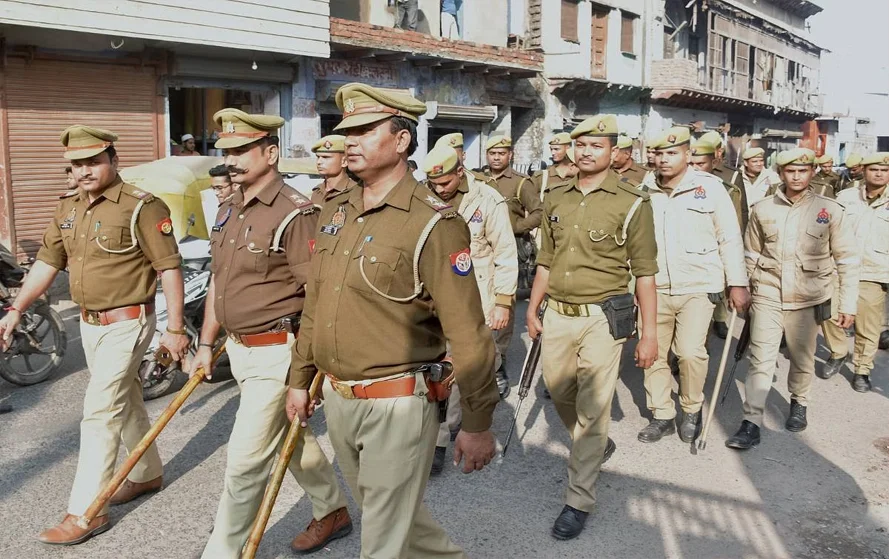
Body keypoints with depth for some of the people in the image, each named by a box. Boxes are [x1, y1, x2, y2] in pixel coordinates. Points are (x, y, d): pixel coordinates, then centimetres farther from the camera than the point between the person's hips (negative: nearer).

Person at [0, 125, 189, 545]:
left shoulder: (142, 207, -15)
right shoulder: (68, 209, 8)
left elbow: (169, 269, -16)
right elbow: (47, 262, 12)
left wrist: (174, 329, -16)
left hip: (127, 323, -7)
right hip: (89, 324, 8)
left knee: (99, 413, -7)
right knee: (126, 403, 20)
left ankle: (87, 511, 3)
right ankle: (148, 474, 37)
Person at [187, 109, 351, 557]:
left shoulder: (295, 213, -18)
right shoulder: (227, 212, 9)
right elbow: (218, 283, 17)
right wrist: (206, 345, 17)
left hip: (278, 352, -9)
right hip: (239, 350, 9)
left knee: (246, 459, -2)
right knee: (292, 440, 21)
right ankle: (333, 511, 41)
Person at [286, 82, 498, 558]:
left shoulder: (433, 224, -17)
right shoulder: (334, 214, 5)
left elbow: (467, 335, -18)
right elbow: (314, 305, 14)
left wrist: (477, 424, -15)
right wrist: (299, 379, 17)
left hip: (396, 405, -7)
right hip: (336, 399, 7)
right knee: (390, 514, 25)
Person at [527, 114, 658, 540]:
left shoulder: (632, 203, -7)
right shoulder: (556, 200, 8)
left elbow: (645, 272, -6)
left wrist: (649, 333, -8)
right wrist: (532, 309, 15)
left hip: (602, 317, -5)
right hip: (557, 314, 5)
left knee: (592, 410, -1)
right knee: (560, 394, 18)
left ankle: (579, 500, 13)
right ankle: (598, 446, 47)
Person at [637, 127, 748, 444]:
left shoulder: (709, 187, -2)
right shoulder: (646, 192, 5)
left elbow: (730, 239, 0)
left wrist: (738, 284, -3)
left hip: (698, 287, -3)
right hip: (655, 288, 3)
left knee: (690, 351, -12)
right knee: (652, 354, 6)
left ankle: (692, 410, 14)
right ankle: (662, 415, 24)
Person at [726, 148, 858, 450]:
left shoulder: (830, 210, -3)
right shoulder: (762, 209, 1)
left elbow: (848, 260, 0)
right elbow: (750, 255, 12)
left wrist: (848, 305, -1)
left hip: (807, 301, 0)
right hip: (766, 298, 0)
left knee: (802, 360, 13)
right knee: (760, 361, -3)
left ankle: (798, 404, 39)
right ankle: (751, 424, 1)